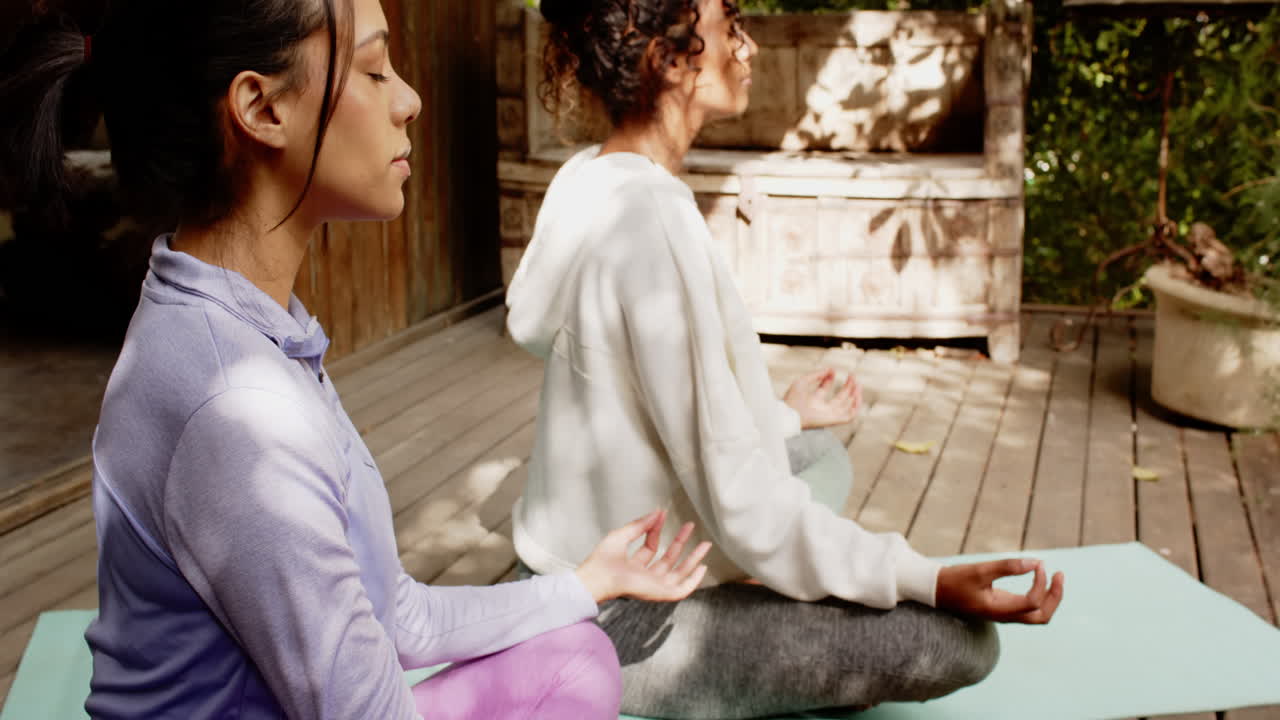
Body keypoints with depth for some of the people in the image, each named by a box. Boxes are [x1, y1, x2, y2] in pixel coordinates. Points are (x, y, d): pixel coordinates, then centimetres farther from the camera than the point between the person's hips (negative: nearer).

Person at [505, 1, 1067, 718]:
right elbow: (737, 500, -27)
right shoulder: (652, 216, -28)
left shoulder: (588, 179, 2)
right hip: (629, 630, -10)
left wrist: (783, 417, 27)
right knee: (962, 638, -13)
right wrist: (924, 578, -24)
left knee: (820, 449, 27)